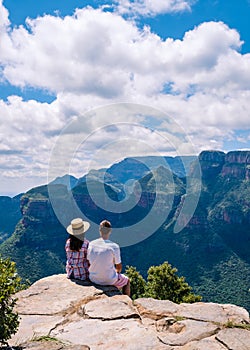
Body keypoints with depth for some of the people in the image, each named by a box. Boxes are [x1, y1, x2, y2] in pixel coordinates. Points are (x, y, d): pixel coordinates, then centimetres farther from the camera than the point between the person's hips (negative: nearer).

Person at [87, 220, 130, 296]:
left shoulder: (91, 244, -9)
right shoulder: (114, 247, -20)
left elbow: (88, 263, 2)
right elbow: (119, 267, -9)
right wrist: (117, 271, 13)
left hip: (93, 278, 4)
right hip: (109, 280, -4)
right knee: (126, 281, 27)